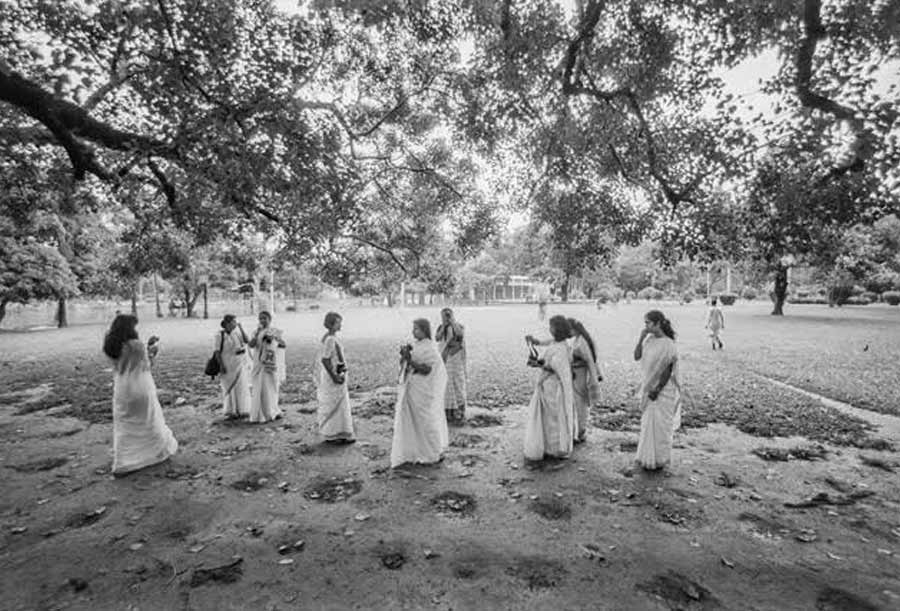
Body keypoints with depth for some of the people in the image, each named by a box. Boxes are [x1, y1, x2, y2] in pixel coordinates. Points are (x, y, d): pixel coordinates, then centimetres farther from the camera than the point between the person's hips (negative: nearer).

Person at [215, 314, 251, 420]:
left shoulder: (237, 332, 3)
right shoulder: (219, 335, -7)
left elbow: (246, 341, -11)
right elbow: (217, 352, -9)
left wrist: (241, 328, -12)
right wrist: (221, 365, -16)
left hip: (240, 364, 3)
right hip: (227, 365, -3)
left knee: (241, 387, 3)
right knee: (229, 388, 4)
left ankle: (241, 411, 11)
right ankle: (231, 412, 12)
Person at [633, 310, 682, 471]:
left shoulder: (667, 345, -20)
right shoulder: (649, 339, 1)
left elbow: (668, 371, -18)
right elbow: (637, 357, 0)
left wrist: (657, 390, -16)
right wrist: (641, 338, -9)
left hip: (662, 391, -7)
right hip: (649, 387, 8)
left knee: (659, 425, 5)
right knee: (649, 423, 17)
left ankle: (659, 460, 20)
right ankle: (649, 456, 32)